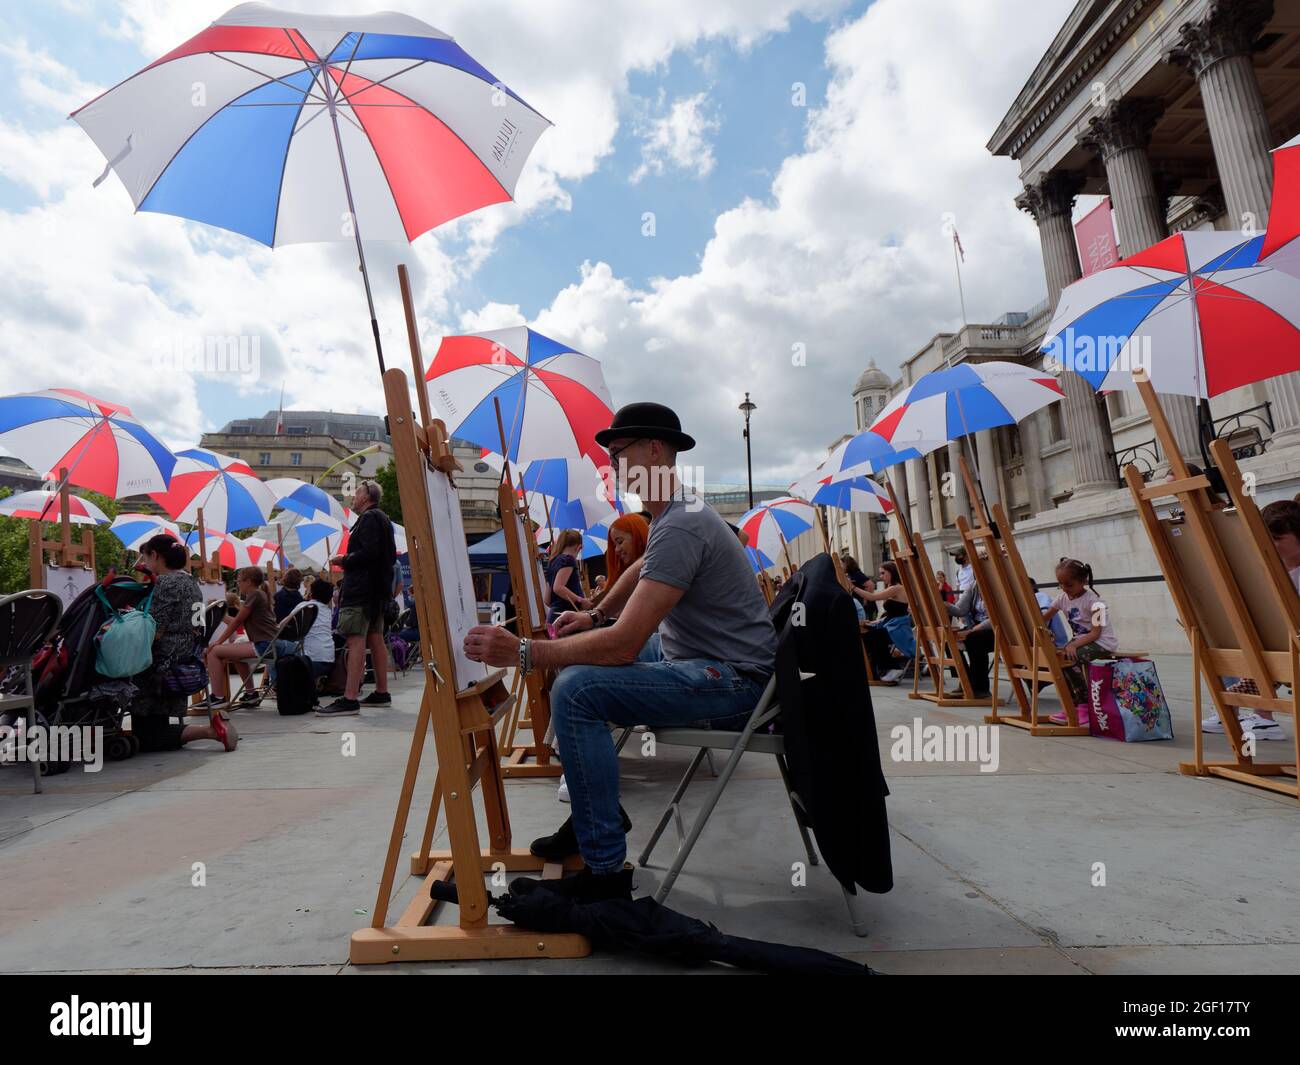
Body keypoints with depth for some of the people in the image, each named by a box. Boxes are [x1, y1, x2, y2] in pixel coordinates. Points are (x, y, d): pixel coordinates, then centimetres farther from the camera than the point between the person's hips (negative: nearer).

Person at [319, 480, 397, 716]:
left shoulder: (368, 518, -9)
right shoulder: (383, 519, 22)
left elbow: (369, 552, -22)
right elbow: (390, 556, 22)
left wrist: (344, 560, -8)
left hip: (361, 588, -11)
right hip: (377, 589, 11)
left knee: (355, 640, -14)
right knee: (375, 639, 12)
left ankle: (350, 699, -17)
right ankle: (381, 692, 16)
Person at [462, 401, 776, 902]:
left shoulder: (680, 527, -24)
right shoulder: (673, 512, 10)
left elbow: (624, 644, -30)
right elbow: (641, 570, 31)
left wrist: (522, 653, -29)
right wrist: (595, 614, 20)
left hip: (732, 678, -11)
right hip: (689, 655, 11)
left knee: (575, 689, -26)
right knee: (577, 655, 16)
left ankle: (604, 872, -13)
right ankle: (597, 809, 23)